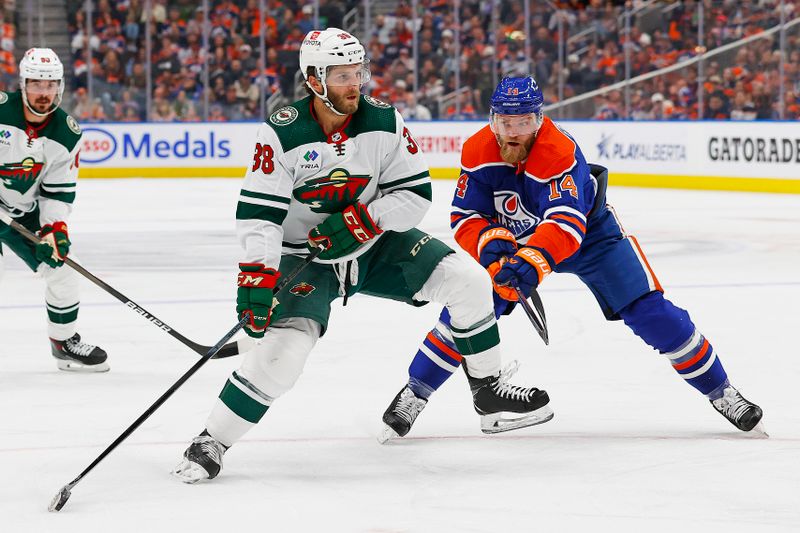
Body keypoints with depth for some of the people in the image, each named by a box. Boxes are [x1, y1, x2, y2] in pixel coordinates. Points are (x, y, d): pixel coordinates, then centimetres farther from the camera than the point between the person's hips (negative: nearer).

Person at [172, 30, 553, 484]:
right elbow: (258, 212, -22)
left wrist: (364, 220, -22)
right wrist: (259, 276, -35)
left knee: (467, 280, -9)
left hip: (376, 244, 4)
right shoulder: (282, 134, -20)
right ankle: (210, 442, -11)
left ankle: (490, 389, 11)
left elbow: (416, 193, -8)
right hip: (305, 260, -4)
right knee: (284, 348, -25)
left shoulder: (385, 122, -10)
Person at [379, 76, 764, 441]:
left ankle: (719, 392, 2)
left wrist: (532, 261, -62)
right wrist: (489, 242, -37)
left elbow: (566, 225, -46)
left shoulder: (560, 152, -36)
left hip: (588, 231, -3)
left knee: (650, 312, -12)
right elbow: (465, 217, -15)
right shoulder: (477, 152, -21)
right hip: (515, 239, 3)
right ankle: (414, 394, 0)